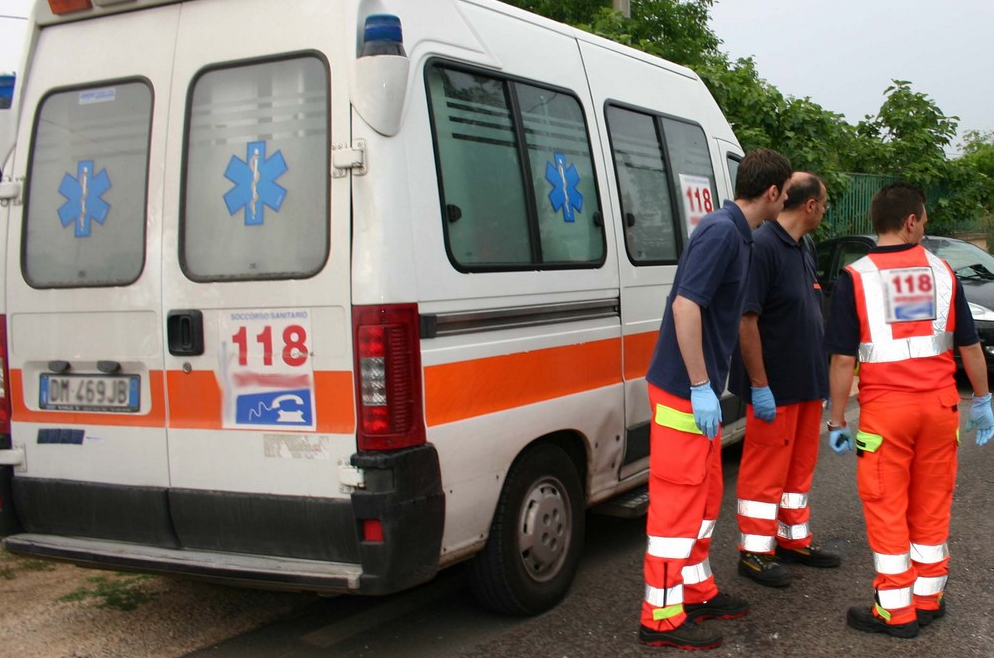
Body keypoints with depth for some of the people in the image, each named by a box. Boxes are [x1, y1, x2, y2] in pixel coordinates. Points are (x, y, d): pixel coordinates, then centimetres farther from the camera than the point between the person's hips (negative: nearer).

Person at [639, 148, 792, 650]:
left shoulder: (736, 233, 13)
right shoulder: (721, 232, -18)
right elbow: (685, 306, -26)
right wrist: (700, 388, -24)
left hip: (700, 388, 10)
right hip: (684, 390, -10)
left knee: (704, 493, 18)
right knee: (678, 497, -4)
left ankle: (696, 591, 32)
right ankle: (661, 617, 5)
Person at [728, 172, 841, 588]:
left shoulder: (803, 251, 11)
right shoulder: (762, 246, -19)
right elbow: (747, 320, -22)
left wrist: (821, 374, 17)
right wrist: (759, 386, -21)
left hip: (807, 383, 9)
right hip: (774, 388, -9)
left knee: (800, 465, 18)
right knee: (765, 469, 1)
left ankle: (794, 539, 31)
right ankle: (754, 552, 12)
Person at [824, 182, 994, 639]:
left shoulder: (856, 277, -5)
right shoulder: (941, 272, 5)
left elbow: (843, 358, -8)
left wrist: (837, 420, 0)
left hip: (885, 407, -4)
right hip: (939, 403, 4)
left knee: (887, 507, 5)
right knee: (932, 504, 15)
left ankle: (896, 611, 11)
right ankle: (929, 598, 27)